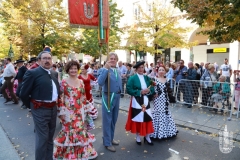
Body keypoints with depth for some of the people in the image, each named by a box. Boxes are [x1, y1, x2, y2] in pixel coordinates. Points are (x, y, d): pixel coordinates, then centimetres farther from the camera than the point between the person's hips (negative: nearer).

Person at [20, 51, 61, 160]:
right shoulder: (32, 73, -12)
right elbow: (23, 94, -11)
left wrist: (54, 103, 12)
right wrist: (32, 106, -1)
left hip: (53, 109, 7)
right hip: (40, 110, -7)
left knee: (50, 137, 20)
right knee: (42, 138, 4)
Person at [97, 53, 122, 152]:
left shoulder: (118, 71, 11)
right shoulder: (103, 70, -10)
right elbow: (100, 83, -28)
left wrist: (119, 94, 10)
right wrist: (106, 69, -29)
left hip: (117, 97, 7)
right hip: (108, 97, -7)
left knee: (114, 119, 18)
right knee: (107, 120, 4)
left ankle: (110, 138, 35)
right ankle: (107, 142, 17)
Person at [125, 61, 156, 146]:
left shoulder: (147, 78, 10)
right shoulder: (132, 78, -6)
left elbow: (152, 88, 12)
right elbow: (129, 90, -13)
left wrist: (149, 91, -11)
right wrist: (140, 92, -18)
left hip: (146, 101, 4)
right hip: (136, 102, -4)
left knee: (147, 119, 6)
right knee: (138, 119, 5)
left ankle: (147, 137, 23)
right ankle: (138, 137, 23)